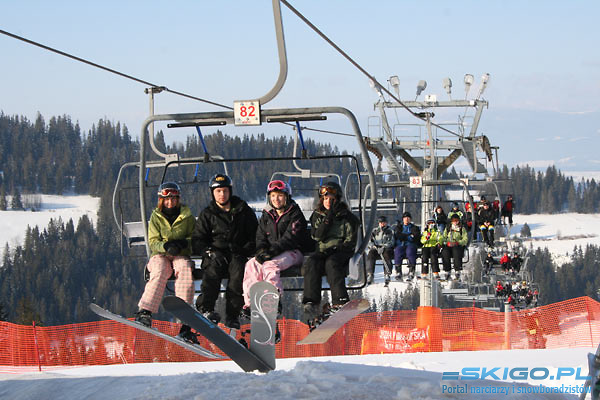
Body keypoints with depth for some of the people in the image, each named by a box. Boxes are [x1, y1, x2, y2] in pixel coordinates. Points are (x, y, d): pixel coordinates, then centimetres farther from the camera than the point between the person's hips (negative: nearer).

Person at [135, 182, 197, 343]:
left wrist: (183, 243, -14)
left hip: (181, 256, 0)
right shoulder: (156, 217, 10)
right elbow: (153, 241, 2)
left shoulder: (186, 216, 10)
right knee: (159, 272, -35)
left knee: (185, 270, -35)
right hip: (160, 256, 0)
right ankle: (145, 312, -45)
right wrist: (166, 246, -19)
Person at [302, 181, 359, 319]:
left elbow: (351, 241, 0)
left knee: (331, 263, -36)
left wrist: (336, 249, -15)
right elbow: (318, 236, -3)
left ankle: (339, 302, -41)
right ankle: (311, 302, -39)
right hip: (322, 251, 2)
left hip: (341, 251, -2)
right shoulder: (317, 215, 13)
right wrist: (329, 216, -10)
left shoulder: (347, 216, 5)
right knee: (311, 262, -31)